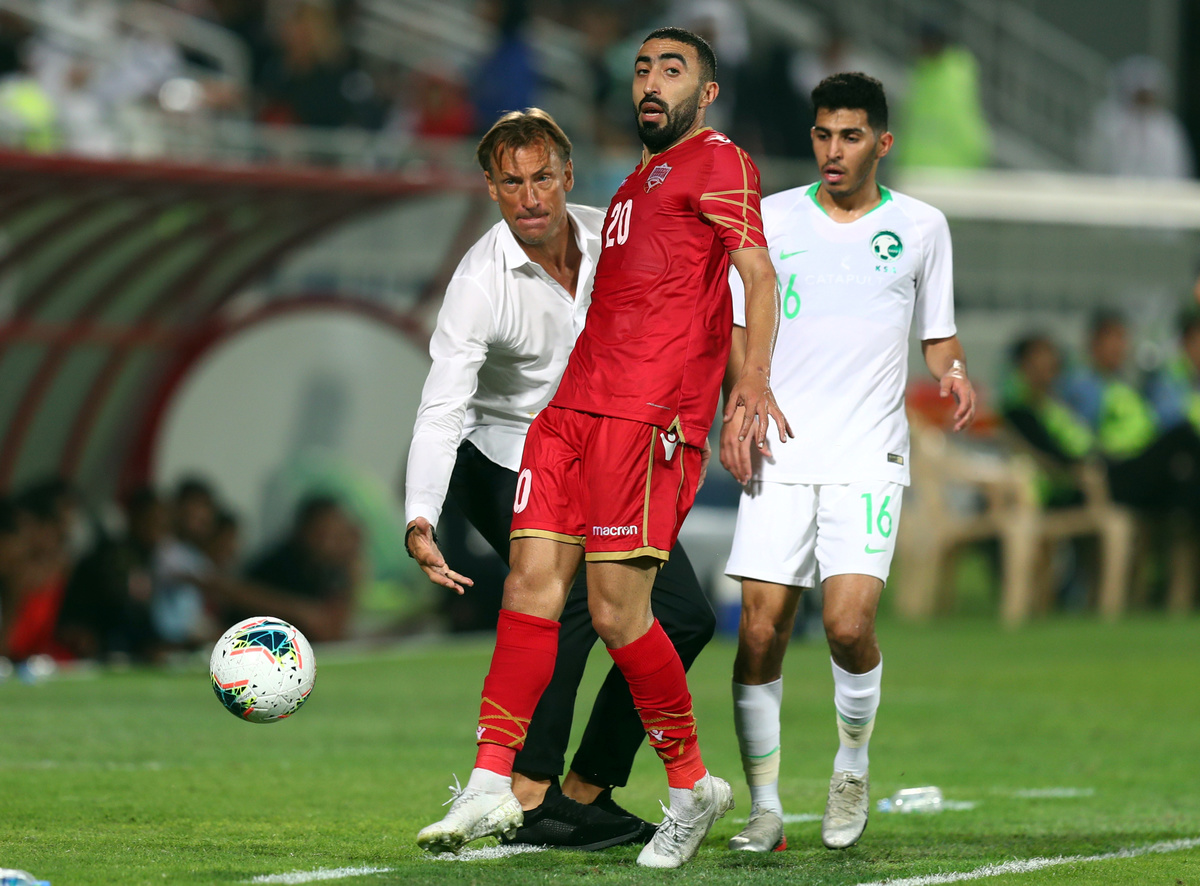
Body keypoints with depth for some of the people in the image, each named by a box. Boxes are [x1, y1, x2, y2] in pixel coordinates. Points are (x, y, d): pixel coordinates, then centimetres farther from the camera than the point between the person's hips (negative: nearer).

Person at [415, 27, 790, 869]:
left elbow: (758, 272, -9)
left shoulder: (717, 161, 3)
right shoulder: (638, 183, 29)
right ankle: (492, 786, -6)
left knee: (617, 607, -11)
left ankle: (693, 785, 5)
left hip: (649, 416, -8)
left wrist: (754, 378, -26)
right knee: (532, 583, -3)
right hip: (574, 407, 8)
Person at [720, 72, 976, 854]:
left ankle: (853, 768, 10)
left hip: (870, 459, -1)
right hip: (780, 459, 1)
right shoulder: (771, 219, 7)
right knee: (760, 630, -7)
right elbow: (740, 325, 13)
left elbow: (938, 334, 14)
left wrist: (955, 373, -8)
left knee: (849, 623, -17)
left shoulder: (922, 227, 7)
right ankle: (765, 807, 5)